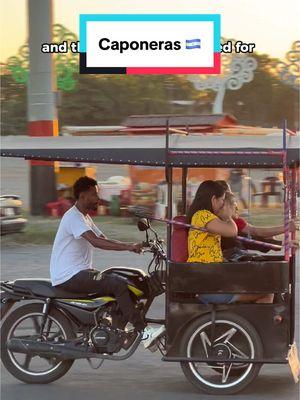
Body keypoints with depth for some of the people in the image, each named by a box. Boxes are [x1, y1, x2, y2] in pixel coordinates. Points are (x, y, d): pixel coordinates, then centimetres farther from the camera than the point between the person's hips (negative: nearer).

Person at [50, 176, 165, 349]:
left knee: (121, 282, 9)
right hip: (69, 276, -11)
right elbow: (95, 241, -29)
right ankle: (143, 332, -24)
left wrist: (133, 246, 1)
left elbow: (105, 240, 17)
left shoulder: (85, 217, 19)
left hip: (81, 272, 11)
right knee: (118, 284, -23)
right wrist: (129, 247, -34)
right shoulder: (73, 217, -15)